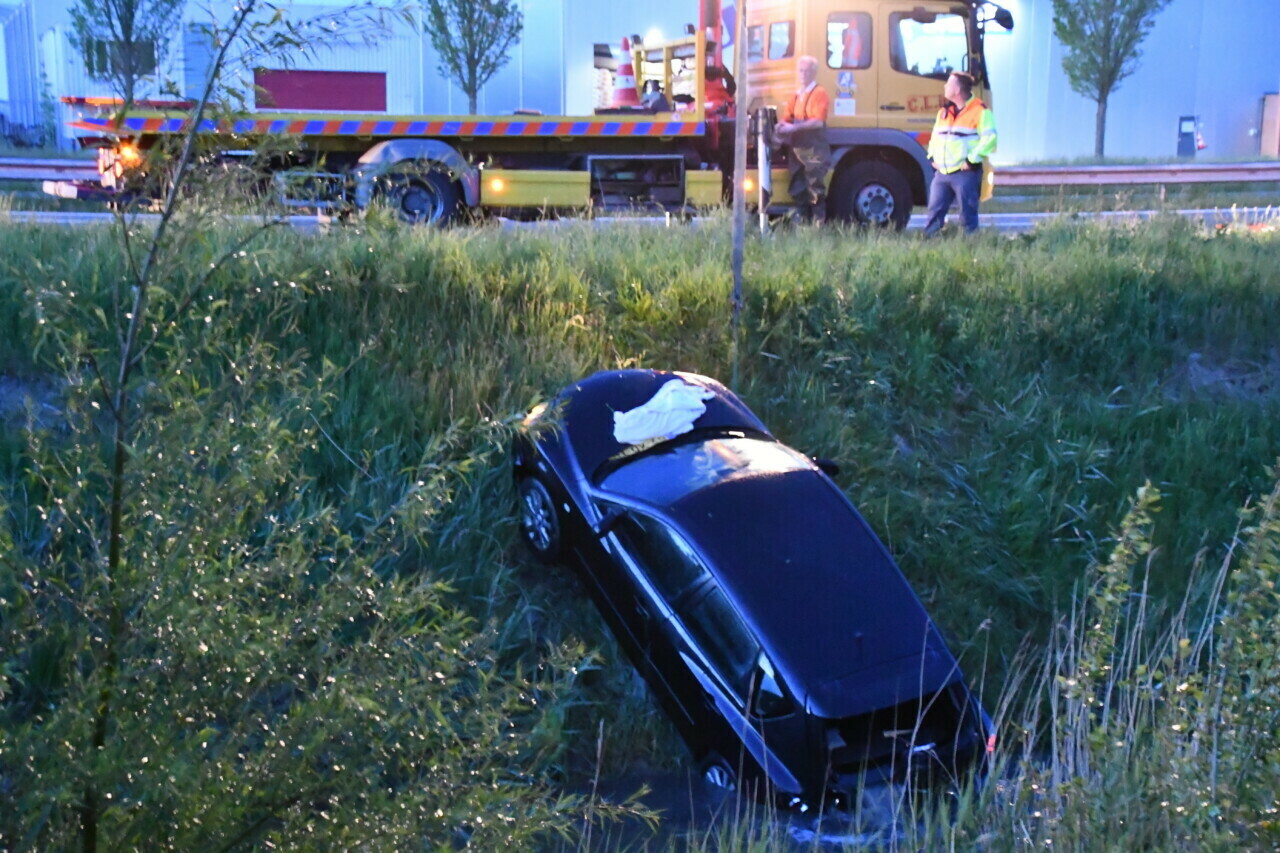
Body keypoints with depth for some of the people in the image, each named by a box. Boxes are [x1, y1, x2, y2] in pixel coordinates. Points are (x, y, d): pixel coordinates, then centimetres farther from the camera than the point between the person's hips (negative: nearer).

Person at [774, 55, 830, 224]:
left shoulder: (819, 94, -4)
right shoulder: (795, 97, 19)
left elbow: (818, 121, -15)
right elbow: (785, 118, 16)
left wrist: (794, 127, -21)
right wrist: (781, 127, -8)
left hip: (814, 151, -7)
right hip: (796, 150, 7)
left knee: (815, 191, -9)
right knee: (798, 191, 9)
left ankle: (818, 226, -6)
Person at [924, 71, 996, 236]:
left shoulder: (979, 111, -7)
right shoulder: (944, 111, 16)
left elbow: (990, 138, -14)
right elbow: (935, 136, 25)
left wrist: (972, 160, -17)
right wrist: (932, 157, 10)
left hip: (966, 172, -7)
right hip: (942, 172, 7)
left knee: (967, 213, -2)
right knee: (935, 211, 6)